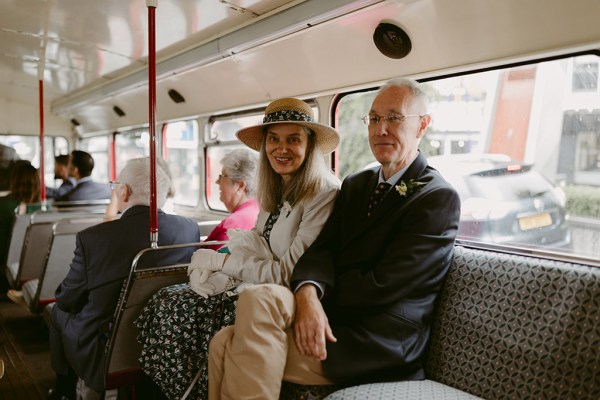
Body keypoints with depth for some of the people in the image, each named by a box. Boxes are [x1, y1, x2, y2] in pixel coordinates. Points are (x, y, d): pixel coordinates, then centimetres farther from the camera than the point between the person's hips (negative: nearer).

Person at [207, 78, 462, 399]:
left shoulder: (439, 198, -8)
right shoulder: (355, 185, 15)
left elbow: (380, 287, -15)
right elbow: (322, 250, 2)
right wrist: (308, 294, -19)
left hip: (378, 347, -6)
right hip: (330, 323, 6)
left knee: (258, 299, -24)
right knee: (225, 344, -14)